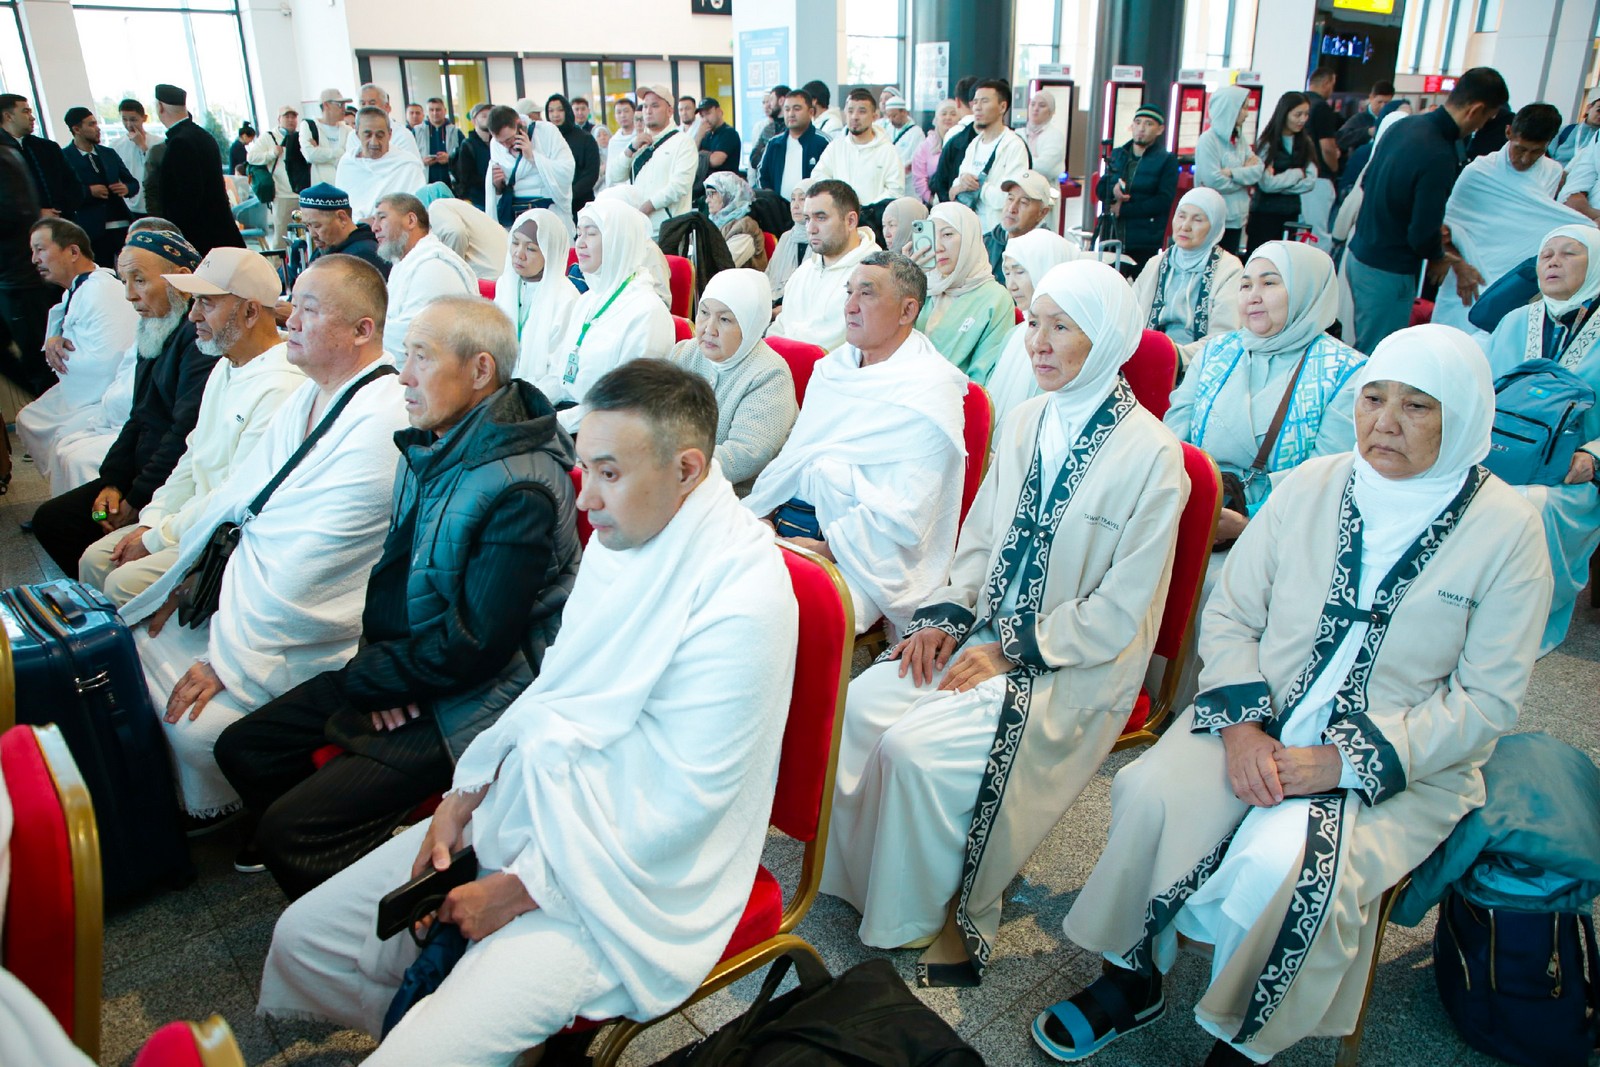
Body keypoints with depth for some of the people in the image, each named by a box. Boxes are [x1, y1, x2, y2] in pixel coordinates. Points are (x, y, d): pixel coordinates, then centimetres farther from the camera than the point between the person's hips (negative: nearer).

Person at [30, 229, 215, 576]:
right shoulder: (154, 332, 14)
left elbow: (187, 433, -24)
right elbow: (139, 418, 19)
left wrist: (137, 500, -17)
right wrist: (113, 481, 6)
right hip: (140, 475, 10)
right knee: (50, 520, 10)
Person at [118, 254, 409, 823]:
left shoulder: (382, 423, -25)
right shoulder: (309, 396, 8)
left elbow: (305, 567, -25)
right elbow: (239, 492, 16)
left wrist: (228, 659, -21)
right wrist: (186, 579, 8)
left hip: (303, 635, -10)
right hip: (243, 586, 10)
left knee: (199, 724, -19)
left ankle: (211, 817, 15)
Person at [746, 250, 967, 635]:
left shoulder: (931, 393, -7)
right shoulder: (834, 365, 17)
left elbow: (906, 513, -15)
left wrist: (826, 549, -20)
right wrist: (759, 513, -1)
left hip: (866, 557, -7)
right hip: (784, 518, 7)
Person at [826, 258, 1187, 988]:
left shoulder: (1151, 454, -14)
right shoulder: (1024, 423, 8)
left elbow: (1121, 611, -14)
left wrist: (1012, 653, -16)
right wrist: (946, 615, -2)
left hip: (1071, 670, -6)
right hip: (988, 635, 6)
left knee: (919, 748, -24)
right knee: (860, 705, -15)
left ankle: (946, 918, 2)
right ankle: (861, 878, 4)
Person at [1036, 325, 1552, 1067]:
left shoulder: (1506, 528, -5)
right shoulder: (1312, 486, 3)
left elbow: (1486, 701, -6)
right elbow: (1229, 613, 4)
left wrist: (1345, 760, -16)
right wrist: (1241, 726, -12)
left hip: (1404, 764, -2)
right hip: (1263, 723, 3)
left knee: (1287, 867, -30)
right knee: (1151, 795, -24)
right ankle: (1131, 977, 0)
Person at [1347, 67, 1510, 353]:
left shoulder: (1405, 125, 2)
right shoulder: (1440, 157, -24)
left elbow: (1367, 181, 15)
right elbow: (1422, 235, -22)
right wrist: (1438, 257, 2)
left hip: (1358, 255, 9)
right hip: (1386, 274, -9)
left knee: (1362, 347, 20)